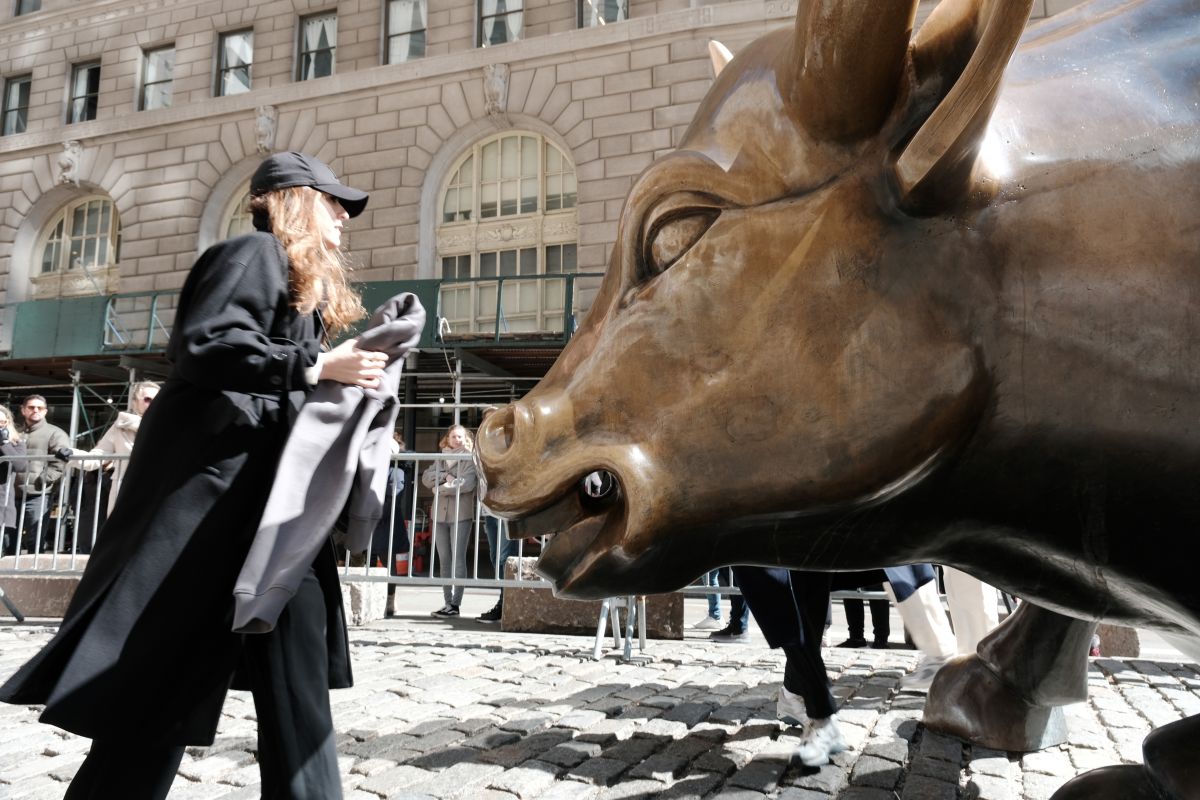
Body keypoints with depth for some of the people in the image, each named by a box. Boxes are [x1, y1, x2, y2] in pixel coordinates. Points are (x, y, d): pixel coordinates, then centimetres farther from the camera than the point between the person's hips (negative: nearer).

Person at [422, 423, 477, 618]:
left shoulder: (469, 459, 1)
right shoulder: (440, 460, 15)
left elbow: (467, 484, -15)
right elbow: (426, 478, 2)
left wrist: (440, 488, -8)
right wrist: (445, 476, -13)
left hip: (461, 514, -5)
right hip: (440, 514, 5)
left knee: (458, 559, -6)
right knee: (444, 560, 7)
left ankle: (455, 604, -5)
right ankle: (447, 602, 12)